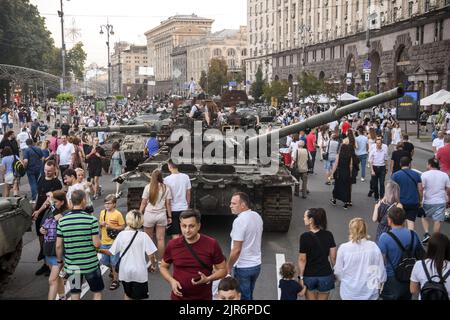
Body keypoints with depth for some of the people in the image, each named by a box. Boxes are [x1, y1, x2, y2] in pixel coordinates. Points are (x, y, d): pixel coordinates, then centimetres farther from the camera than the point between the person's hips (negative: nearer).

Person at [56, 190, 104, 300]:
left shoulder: (62, 220, -4)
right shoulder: (91, 219, -13)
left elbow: (58, 245, 0)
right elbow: (96, 244, -14)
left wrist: (59, 261, 15)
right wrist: (98, 241, 9)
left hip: (71, 265, 3)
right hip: (91, 264, -3)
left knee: (75, 295, 13)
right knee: (97, 292, 15)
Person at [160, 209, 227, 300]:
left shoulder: (211, 244, -10)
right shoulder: (172, 245, -5)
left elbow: (223, 270, -2)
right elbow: (163, 267, 10)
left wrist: (208, 279, -19)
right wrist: (171, 281, -8)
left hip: (204, 297, -1)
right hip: (178, 297, 1)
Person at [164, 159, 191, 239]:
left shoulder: (167, 179, -13)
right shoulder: (186, 177, -2)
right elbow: (188, 193, 6)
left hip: (173, 209, -4)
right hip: (184, 208, 4)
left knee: (175, 235, 2)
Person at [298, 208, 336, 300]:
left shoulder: (305, 237, -16)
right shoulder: (328, 235, -6)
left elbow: (302, 260, -12)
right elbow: (333, 257, -2)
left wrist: (301, 277, -4)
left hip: (309, 276, -2)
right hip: (325, 275, 2)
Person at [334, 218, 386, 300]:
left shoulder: (343, 248, -12)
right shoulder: (374, 247, -9)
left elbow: (338, 273, -4)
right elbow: (381, 271, -2)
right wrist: (378, 284, 17)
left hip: (349, 294, -1)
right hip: (370, 294, 1)